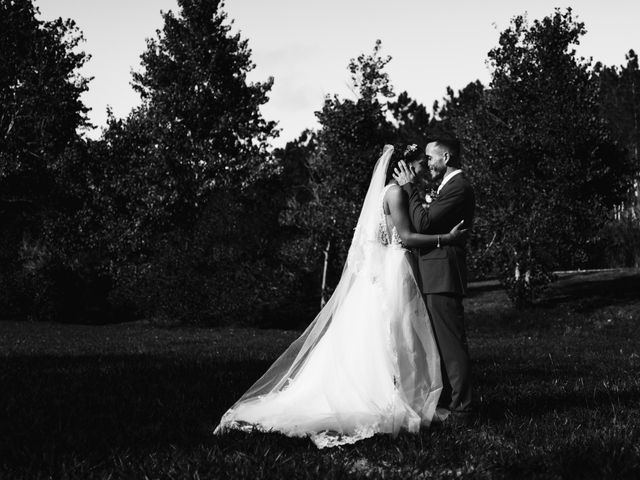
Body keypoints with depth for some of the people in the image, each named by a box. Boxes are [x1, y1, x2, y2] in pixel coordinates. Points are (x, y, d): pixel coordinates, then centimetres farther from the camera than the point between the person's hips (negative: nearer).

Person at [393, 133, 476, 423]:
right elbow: (429, 225, 20)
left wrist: (410, 188, -11)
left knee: (451, 344, -8)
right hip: (437, 278, 11)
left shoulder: (458, 188, -14)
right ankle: (447, 402, 23)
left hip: (442, 277, -11)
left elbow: (422, 223, -19)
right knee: (442, 343, 16)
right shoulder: (451, 186, 19)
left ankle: (461, 410, -6)